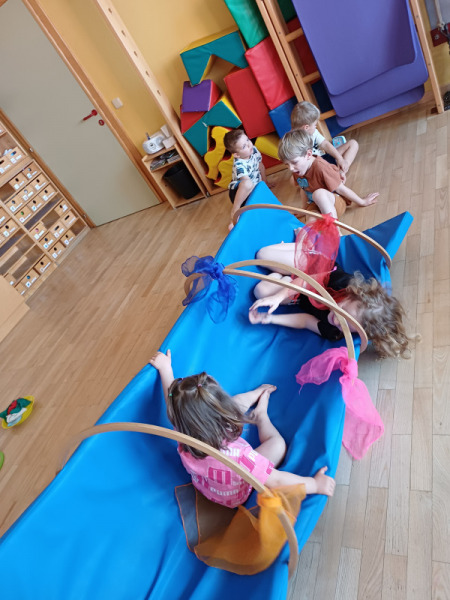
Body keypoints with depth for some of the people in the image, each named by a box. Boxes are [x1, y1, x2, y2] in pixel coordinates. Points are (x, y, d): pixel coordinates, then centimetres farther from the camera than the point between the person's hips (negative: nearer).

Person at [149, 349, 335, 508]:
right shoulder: (238, 457, -49)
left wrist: (165, 368, -2)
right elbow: (277, 481, -37)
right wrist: (316, 484, -23)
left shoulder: (185, 439, -33)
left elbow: (172, 399, -15)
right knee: (278, 444, 3)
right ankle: (261, 416, 31)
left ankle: (257, 394, 36)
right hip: (235, 498, -3)